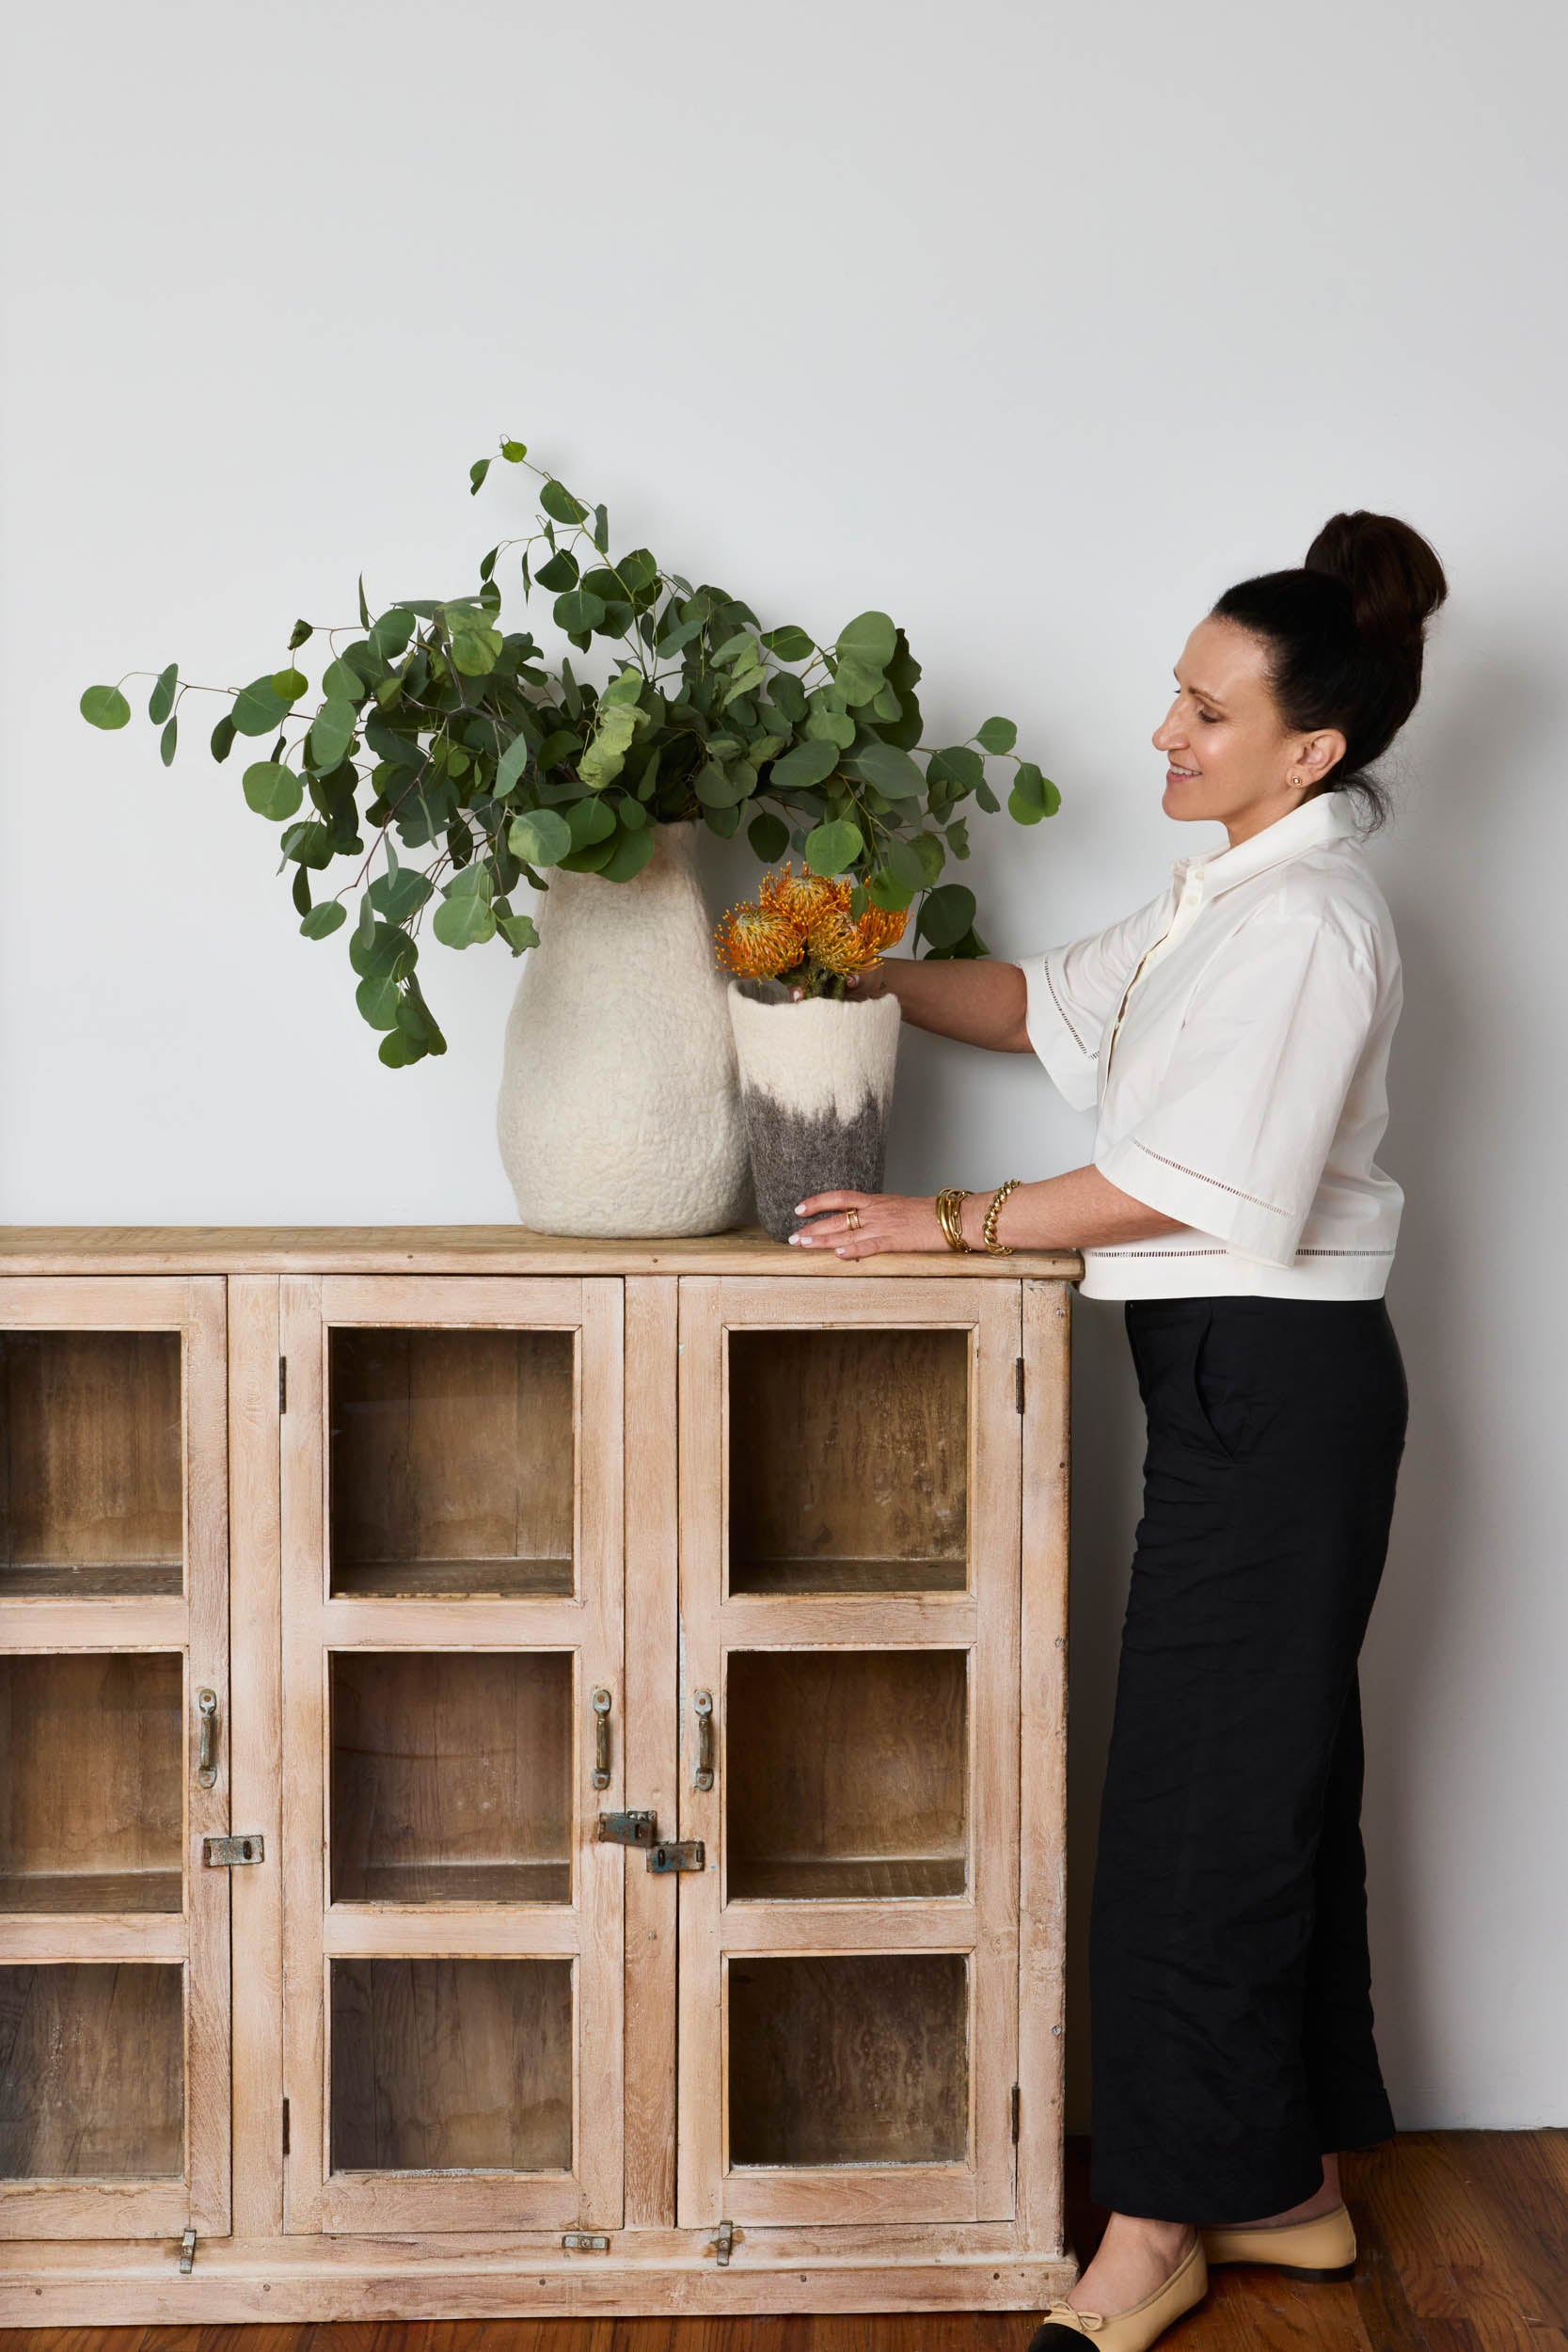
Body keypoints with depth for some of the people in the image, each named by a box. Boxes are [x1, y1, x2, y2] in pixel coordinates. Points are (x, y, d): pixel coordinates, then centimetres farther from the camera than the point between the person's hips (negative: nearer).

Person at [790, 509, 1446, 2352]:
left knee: (1199, 1799, -3)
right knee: (1271, 1783, 14)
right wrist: (866, 974, 11)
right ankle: (1292, 2185, 25)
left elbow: (1188, 1182, -20)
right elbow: (1054, 1003, 23)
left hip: (1275, 1381, -10)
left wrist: (953, 1223, -14)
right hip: (1241, 1379, 10)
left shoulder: (1311, 922, -17)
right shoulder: (1232, 896, 13)